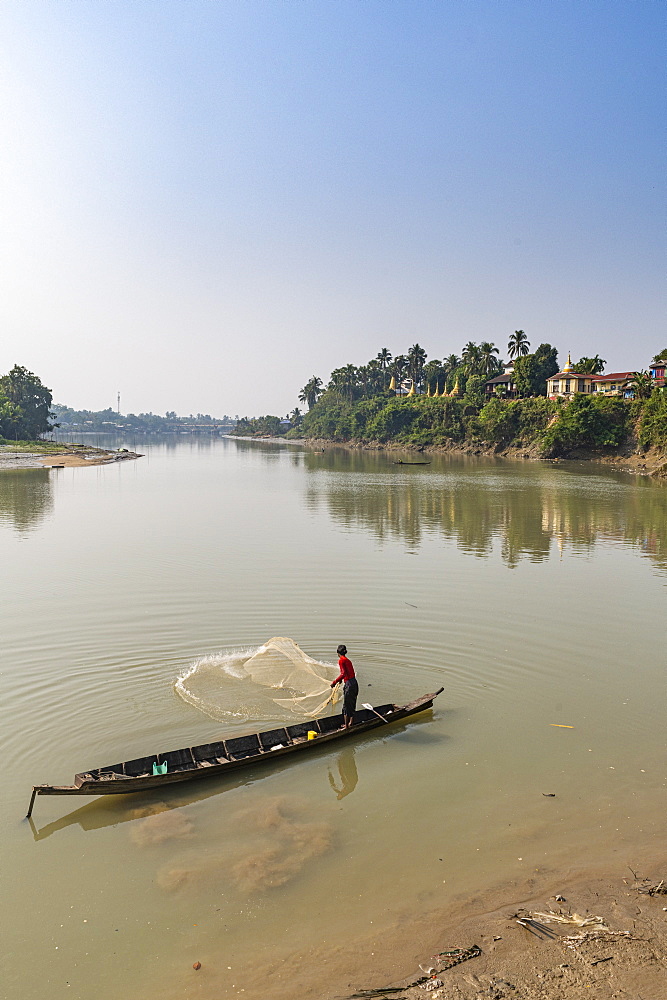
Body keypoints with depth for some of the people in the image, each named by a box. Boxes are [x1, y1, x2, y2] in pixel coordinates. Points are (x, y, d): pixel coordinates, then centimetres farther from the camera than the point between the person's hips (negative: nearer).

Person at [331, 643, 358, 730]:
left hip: (349, 684, -8)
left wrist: (334, 682, -16)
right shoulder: (348, 660, 16)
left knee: (346, 706, 2)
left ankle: (346, 726, 6)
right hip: (355, 683, 8)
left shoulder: (341, 660, -9)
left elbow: (343, 673, -19)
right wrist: (340, 680, 42)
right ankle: (351, 723, 27)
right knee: (352, 705, 18)